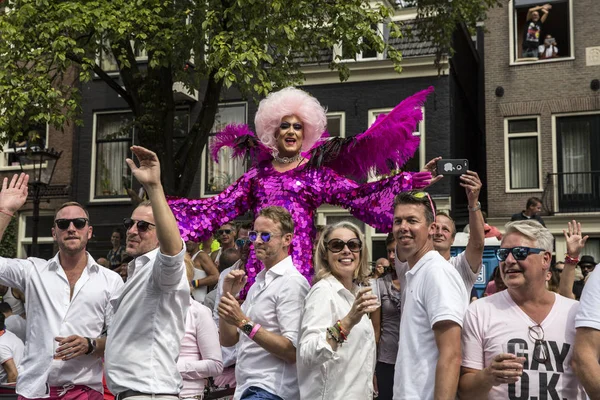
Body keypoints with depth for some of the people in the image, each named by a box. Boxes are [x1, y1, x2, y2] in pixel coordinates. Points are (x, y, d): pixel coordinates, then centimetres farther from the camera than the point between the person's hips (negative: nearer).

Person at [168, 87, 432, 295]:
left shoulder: (316, 171, 8)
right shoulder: (259, 173, 15)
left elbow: (357, 195, 0)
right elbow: (221, 206, 15)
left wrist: (404, 183, -9)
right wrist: (165, 204, 12)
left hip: (299, 258, -2)